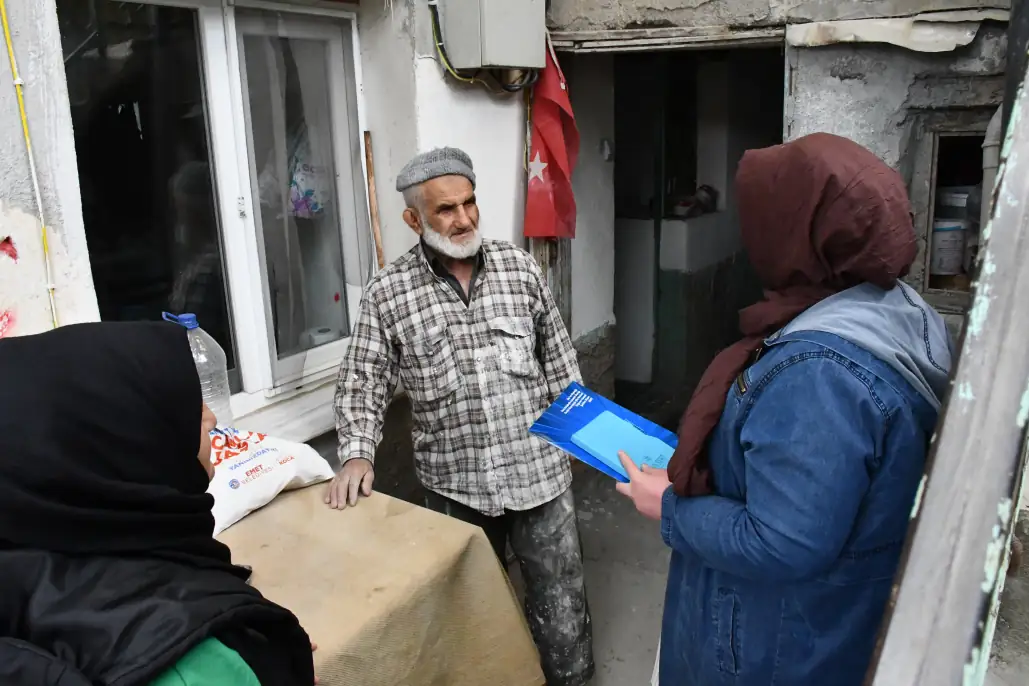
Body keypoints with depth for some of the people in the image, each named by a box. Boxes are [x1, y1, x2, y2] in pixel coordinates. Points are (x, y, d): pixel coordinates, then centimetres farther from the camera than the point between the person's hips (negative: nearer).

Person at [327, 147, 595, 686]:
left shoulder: (521, 268, -1)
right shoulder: (387, 293, -6)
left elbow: (559, 360, 7)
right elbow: (363, 383, -3)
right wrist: (357, 453, -16)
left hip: (540, 471, 1)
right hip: (453, 484, 0)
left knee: (560, 600, 12)